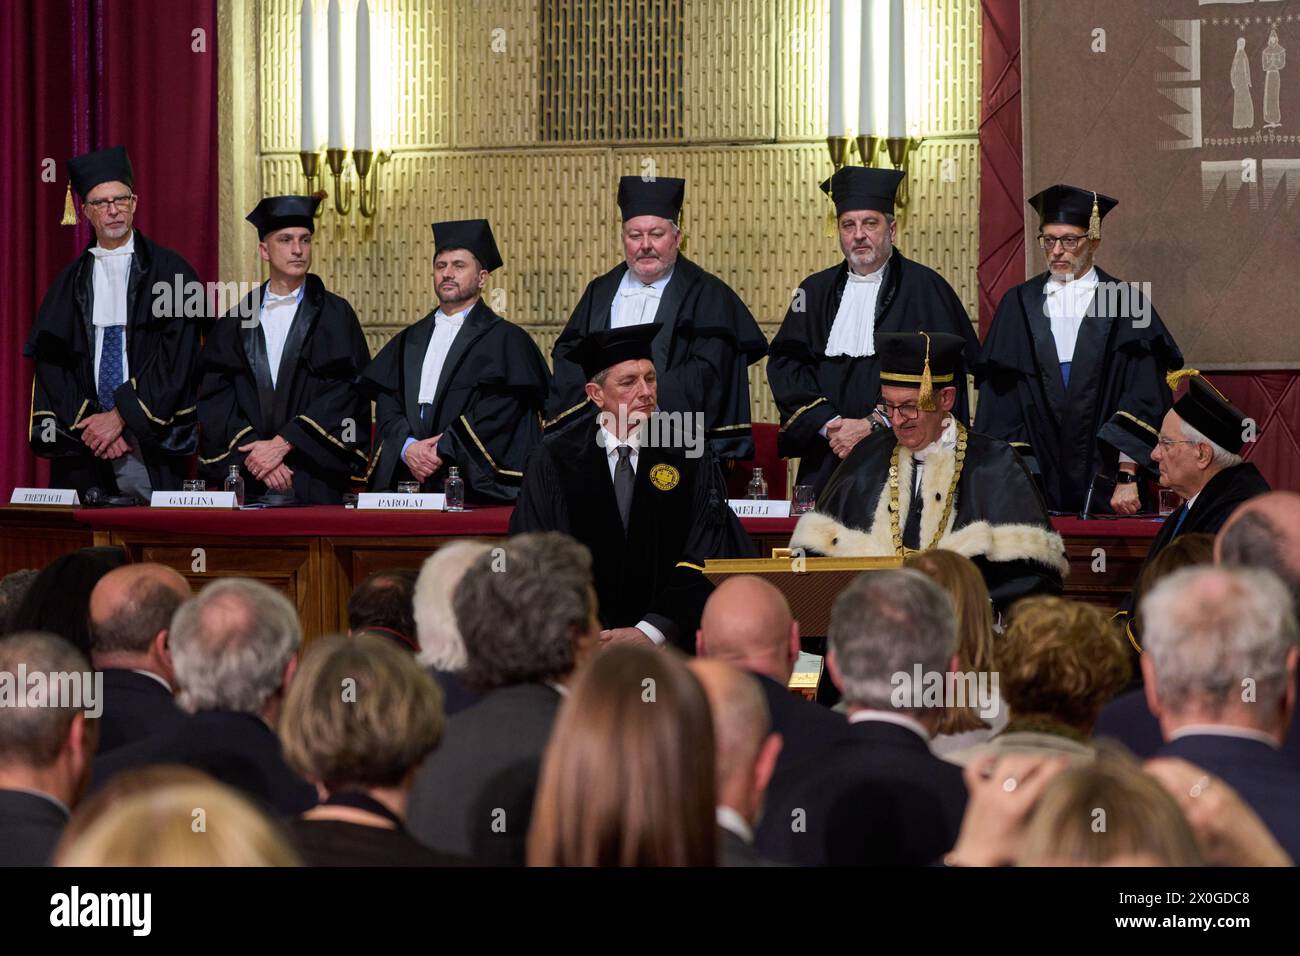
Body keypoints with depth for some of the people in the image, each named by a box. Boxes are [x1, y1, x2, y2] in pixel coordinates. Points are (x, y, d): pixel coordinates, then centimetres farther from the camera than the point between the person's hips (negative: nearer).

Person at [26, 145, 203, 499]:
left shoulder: (169, 272, 3)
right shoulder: (71, 283, 13)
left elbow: (175, 357, -6)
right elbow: (52, 363, 7)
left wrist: (122, 416, -11)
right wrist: (85, 422, -8)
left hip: (152, 441, -3)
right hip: (82, 446, 3)